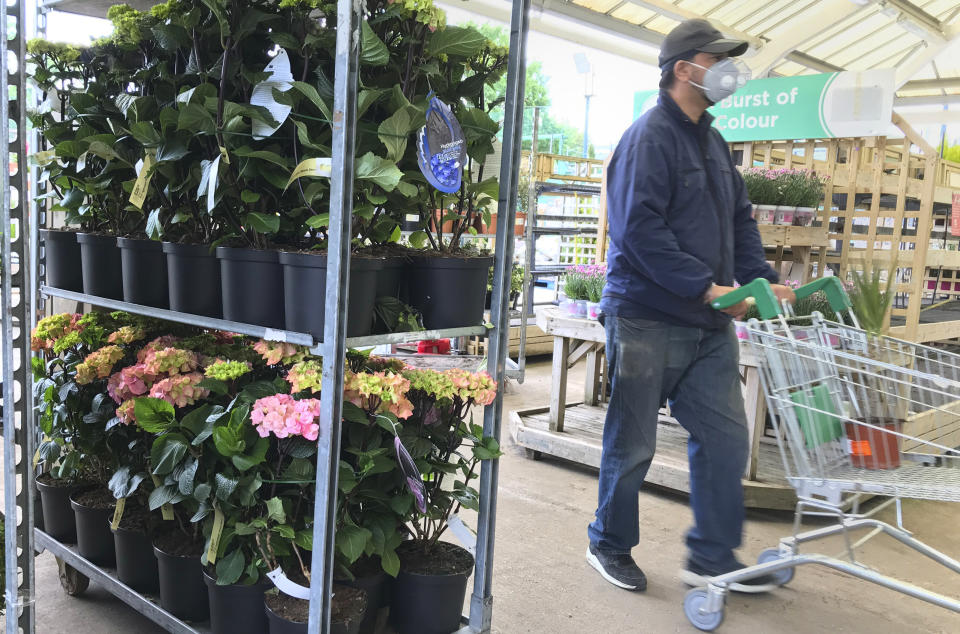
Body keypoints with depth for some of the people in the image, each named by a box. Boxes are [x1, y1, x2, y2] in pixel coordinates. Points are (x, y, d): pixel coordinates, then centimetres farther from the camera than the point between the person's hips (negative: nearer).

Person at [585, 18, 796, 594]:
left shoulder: (713, 142, 16)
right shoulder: (650, 137, -12)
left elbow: (740, 219, 18)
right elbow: (639, 228, -22)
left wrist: (761, 281, 3)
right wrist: (705, 287, -23)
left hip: (709, 323, 8)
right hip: (648, 319, -8)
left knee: (725, 436, 9)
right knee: (632, 444, 6)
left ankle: (713, 557, 23)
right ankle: (610, 547, 26)